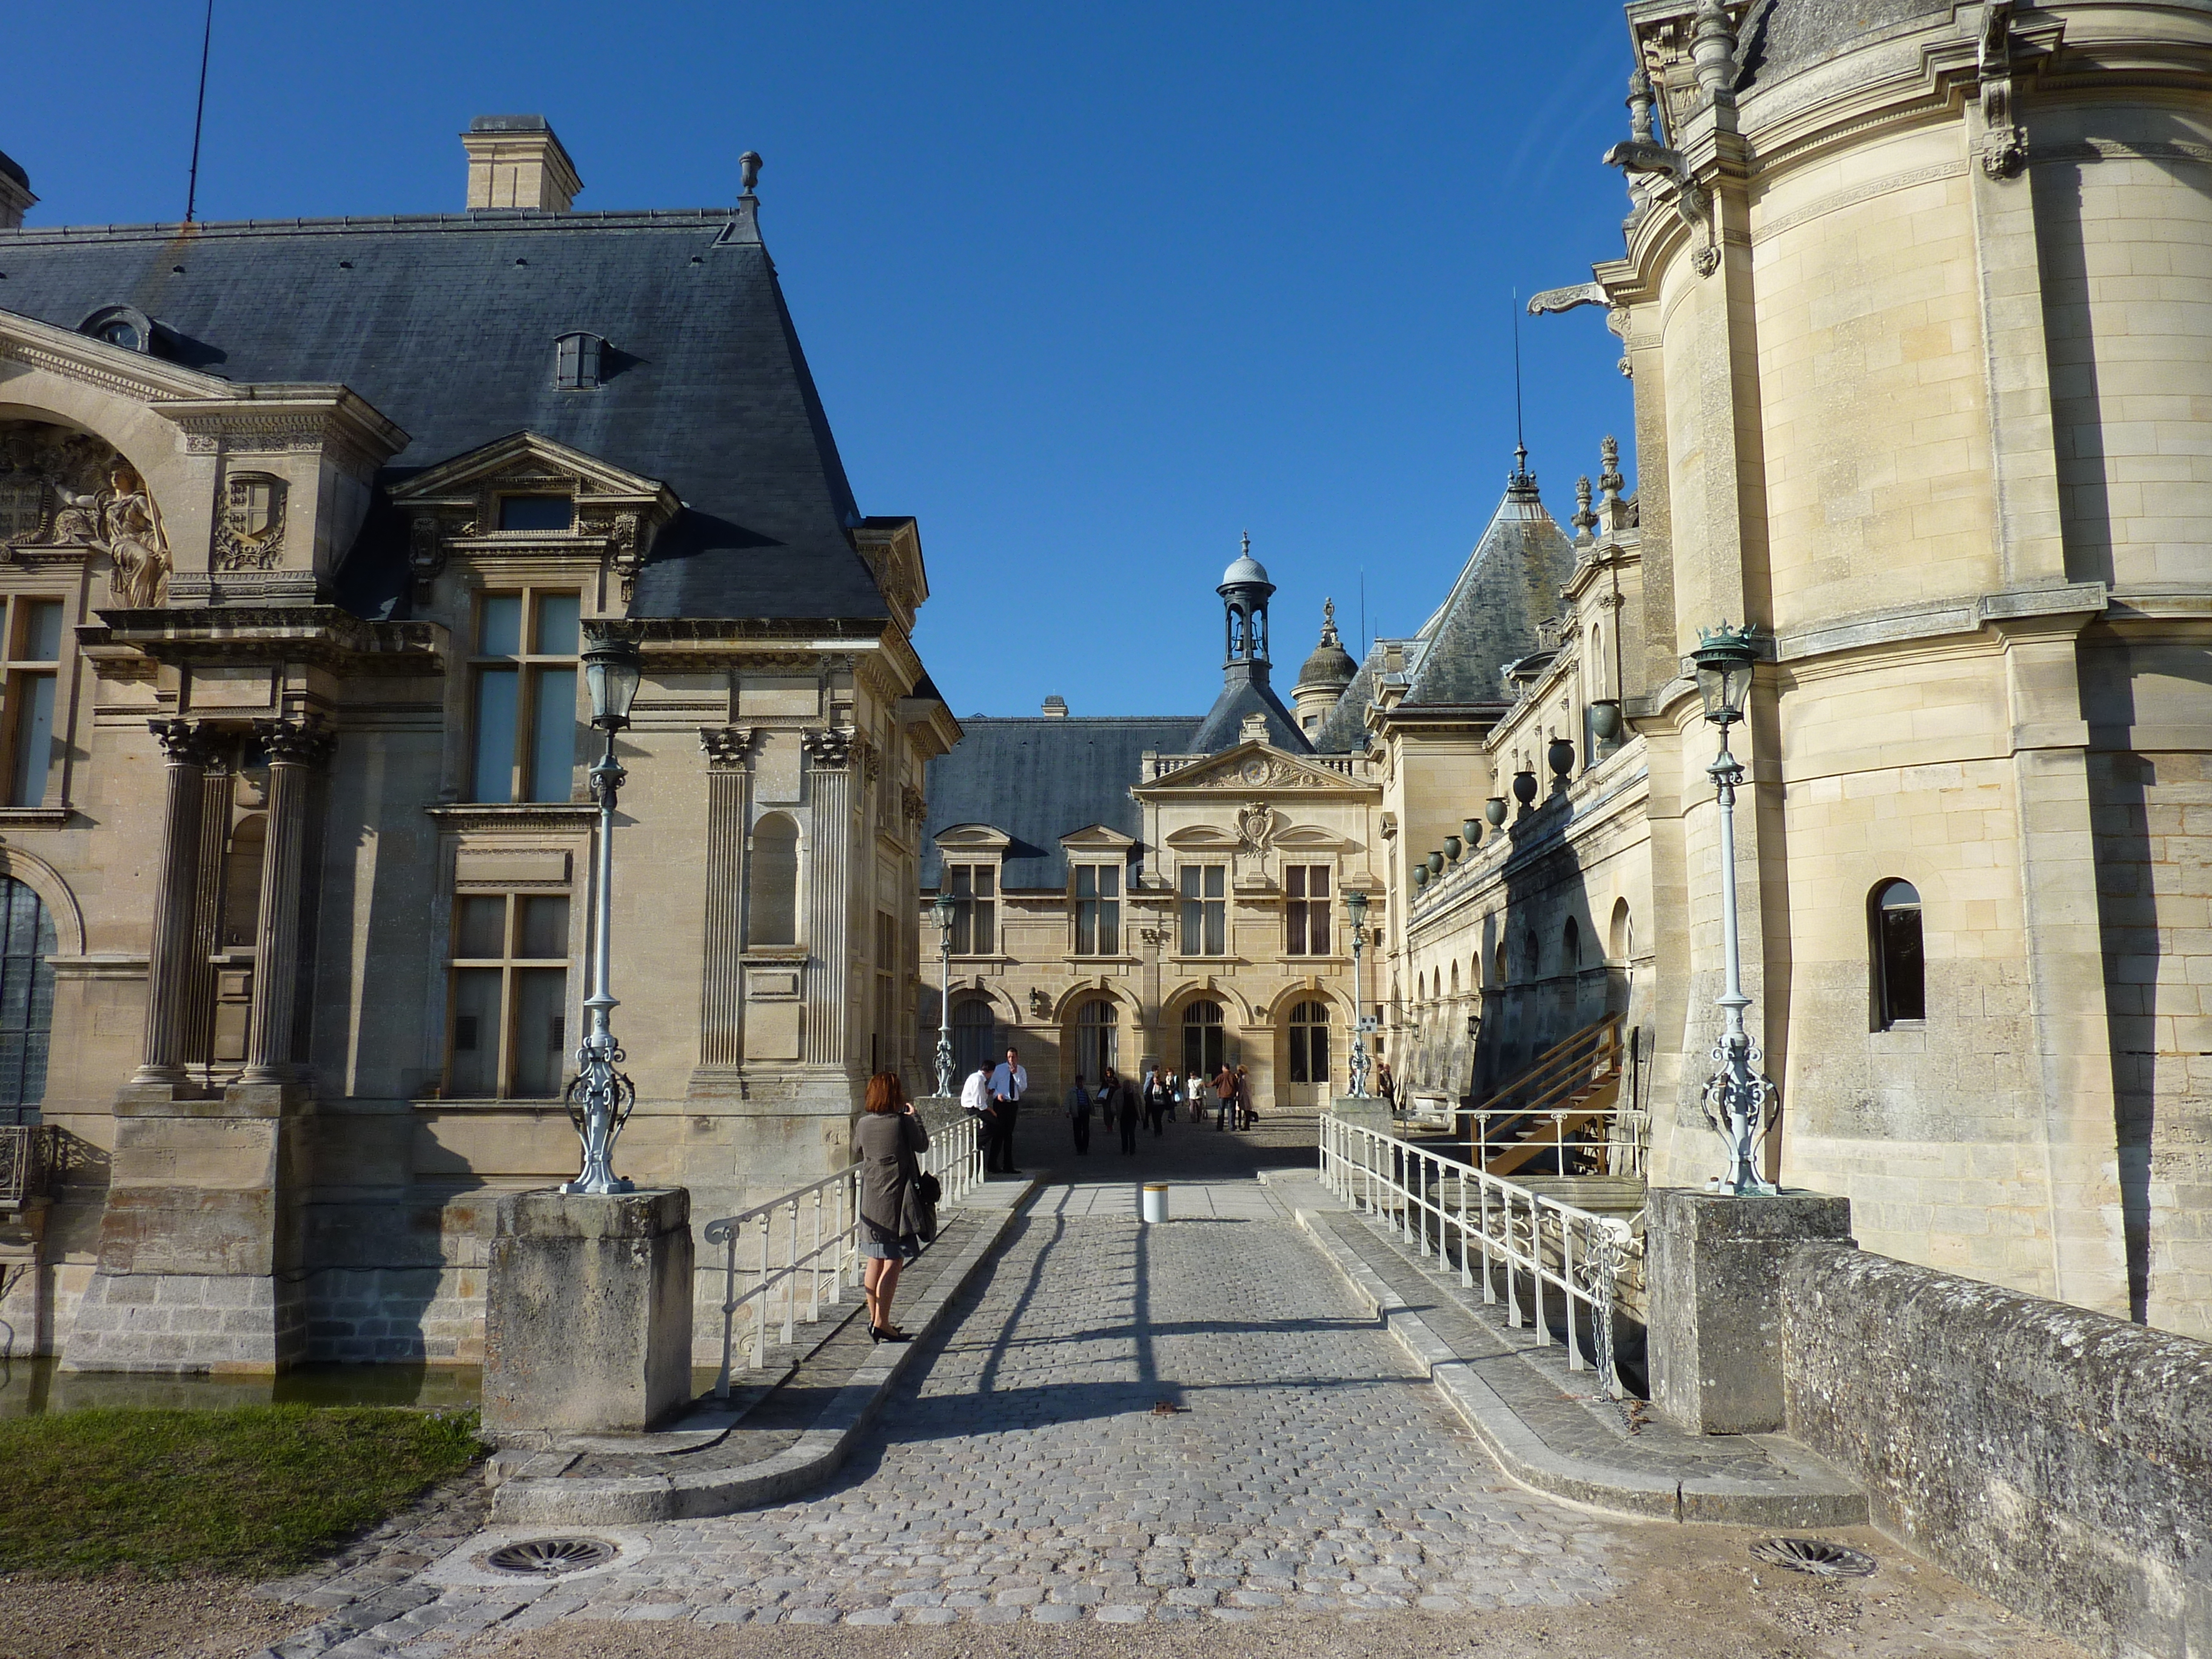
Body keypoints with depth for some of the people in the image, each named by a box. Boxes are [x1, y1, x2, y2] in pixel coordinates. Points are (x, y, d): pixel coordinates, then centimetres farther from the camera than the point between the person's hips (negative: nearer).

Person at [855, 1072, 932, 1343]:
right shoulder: (903, 1122, -12)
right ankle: (881, 1323, -4)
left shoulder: (865, 1123, 1)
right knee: (893, 1263, -2)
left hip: (871, 1202, 5)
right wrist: (914, 1117, 14)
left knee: (874, 1263, 14)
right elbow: (923, 1145, 2)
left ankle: (874, 1319, 22)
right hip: (897, 1201, -5)